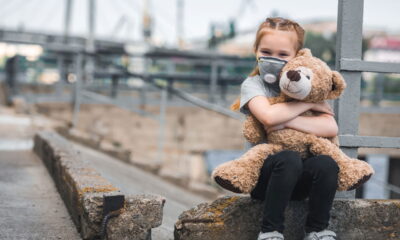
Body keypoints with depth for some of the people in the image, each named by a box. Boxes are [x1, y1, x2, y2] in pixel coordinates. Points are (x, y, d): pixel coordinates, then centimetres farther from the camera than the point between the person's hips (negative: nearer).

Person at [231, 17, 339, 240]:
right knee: (289, 159, -34)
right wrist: (309, 103, -13)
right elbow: (269, 116, -25)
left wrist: (286, 121, -20)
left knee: (327, 163, -27)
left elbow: (331, 128, -10)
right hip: (262, 175, -3)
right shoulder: (253, 84, -2)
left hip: (298, 181, 3)